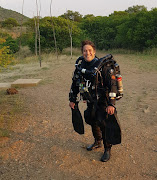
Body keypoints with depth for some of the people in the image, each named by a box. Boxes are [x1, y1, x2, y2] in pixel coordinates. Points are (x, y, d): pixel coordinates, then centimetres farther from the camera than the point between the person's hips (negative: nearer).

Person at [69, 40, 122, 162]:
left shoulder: (103, 66, -18)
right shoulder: (80, 67, 0)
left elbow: (113, 85, -19)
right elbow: (75, 84, 13)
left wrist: (111, 104, -23)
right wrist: (72, 100, 13)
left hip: (103, 102, -5)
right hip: (90, 102, 6)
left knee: (104, 124, -5)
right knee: (92, 122, 16)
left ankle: (107, 150, 15)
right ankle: (97, 142, 41)